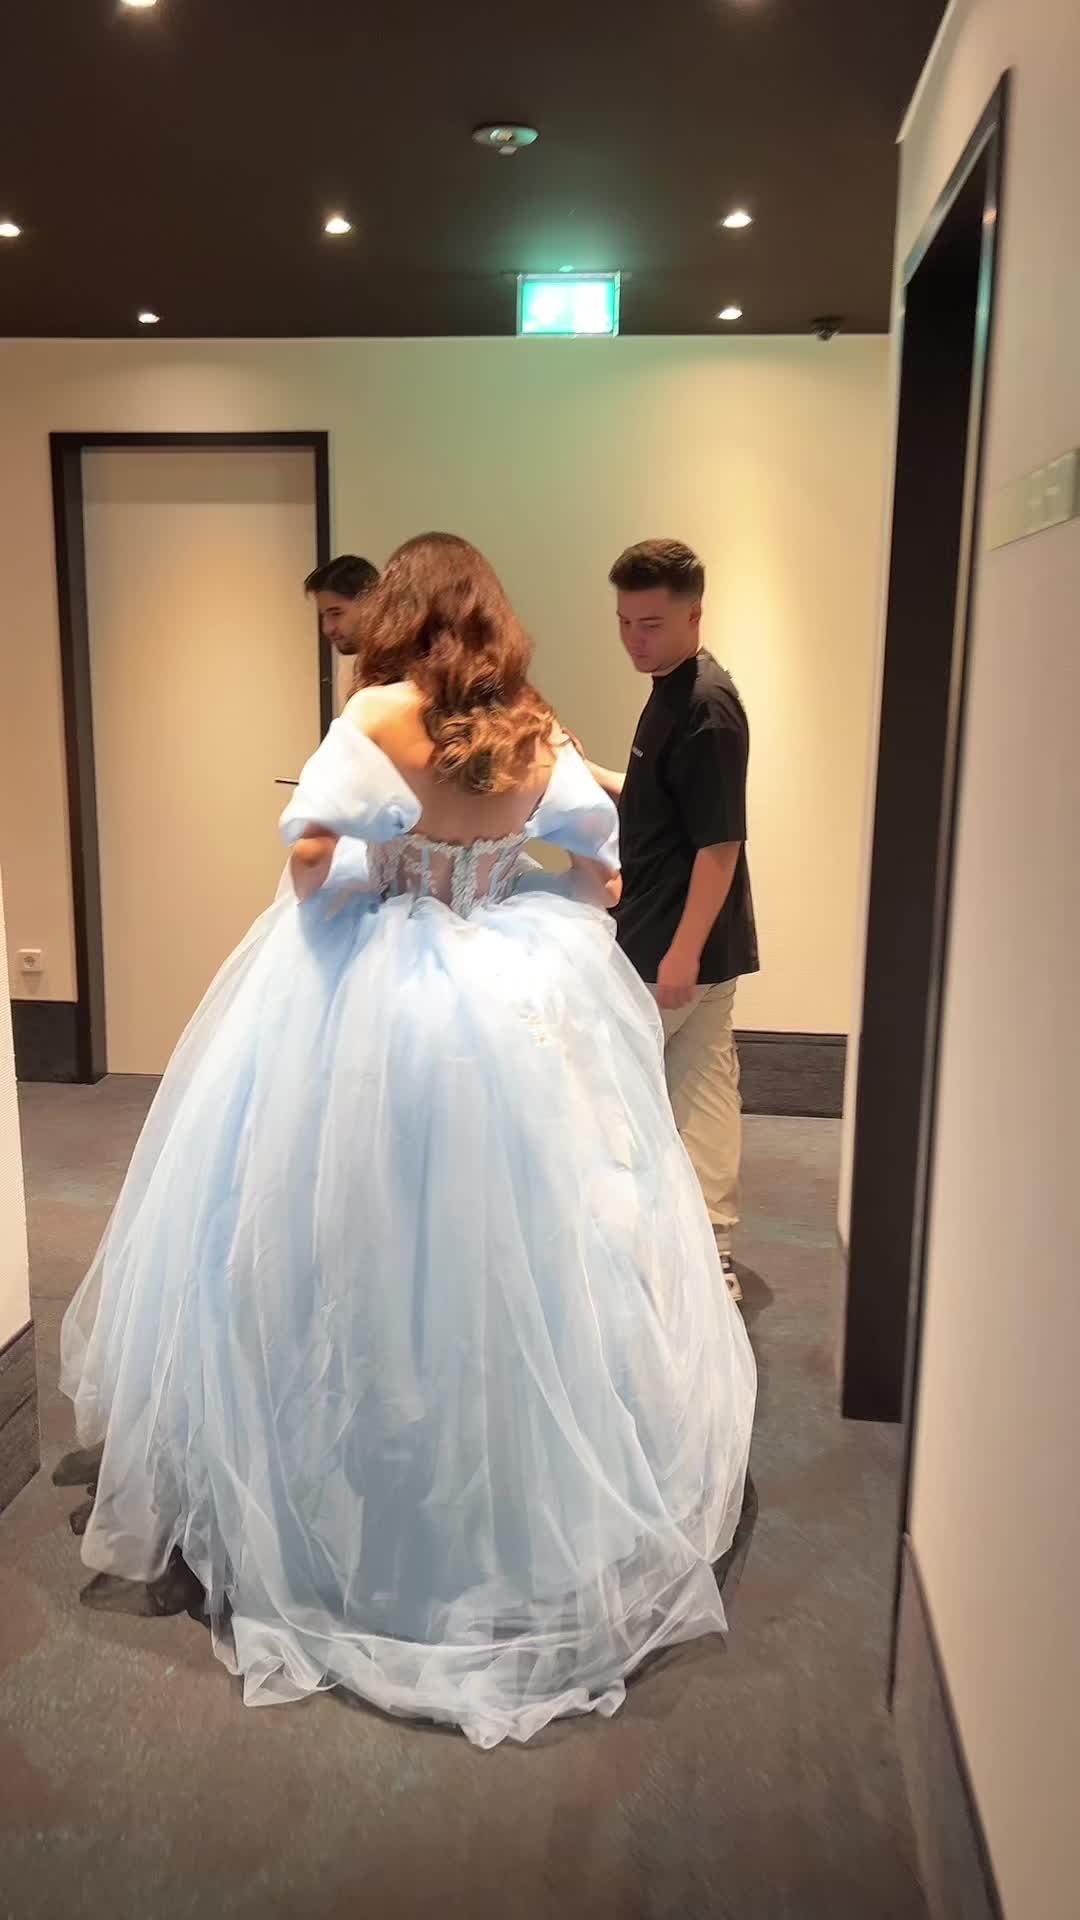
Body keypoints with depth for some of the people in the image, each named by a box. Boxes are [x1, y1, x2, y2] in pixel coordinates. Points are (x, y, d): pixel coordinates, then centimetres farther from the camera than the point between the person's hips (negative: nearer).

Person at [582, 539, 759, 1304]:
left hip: (676, 943, -10)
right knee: (704, 1090, 12)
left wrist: (681, 952, -23)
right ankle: (714, 1256, 21)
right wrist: (588, 774, 9)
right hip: (698, 942, 10)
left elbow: (721, 842, -22)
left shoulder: (705, 706, -19)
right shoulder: (676, 691, 11)